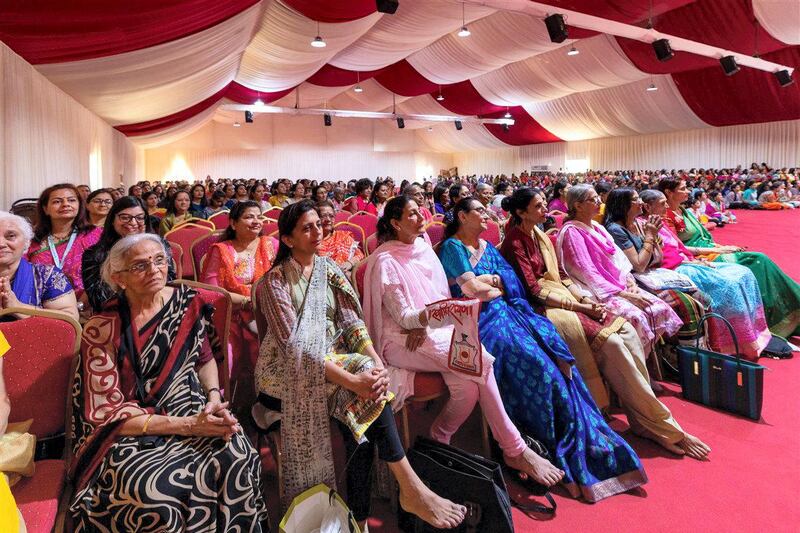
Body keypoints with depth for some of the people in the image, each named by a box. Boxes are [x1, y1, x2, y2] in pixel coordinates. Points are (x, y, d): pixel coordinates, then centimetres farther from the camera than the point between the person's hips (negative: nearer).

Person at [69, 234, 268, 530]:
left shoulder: (189, 302, 1)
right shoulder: (102, 330, -9)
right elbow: (108, 414, -10)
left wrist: (214, 399, -6)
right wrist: (187, 425, -20)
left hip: (191, 412, 3)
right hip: (130, 435, -3)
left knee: (236, 454, -27)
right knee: (155, 493, -32)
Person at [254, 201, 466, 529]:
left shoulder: (329, 269, 9)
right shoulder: (276, 280, -7)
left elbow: (351, 320, 1)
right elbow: (295, 344, -19)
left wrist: (376, 361, -20)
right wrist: (351, 379, -31)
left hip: (333, 357, 4)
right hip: (289, 370, -4)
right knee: (362, 385, -29)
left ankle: (359, 517, -18)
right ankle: (411, 488, -21)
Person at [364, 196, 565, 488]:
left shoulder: (425, 249, 11)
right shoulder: (384, 261, -8)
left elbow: (443, 296, 9)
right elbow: (402, 317, -12)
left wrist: (423, 321, -11)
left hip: (430, 330, 6)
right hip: (400, 341, -6)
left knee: (468, 386, -26)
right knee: (476, 359, -26)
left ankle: (440, 436, -2)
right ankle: (514, 449, -12)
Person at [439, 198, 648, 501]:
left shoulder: (488, 247, 25)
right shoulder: (452, 247, 3)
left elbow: (513, 280, 11)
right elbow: (472, 289, -10)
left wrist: (489, 280, -6)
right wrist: (499, 287, 1)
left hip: (507, 312, 7)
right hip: (480, 321, -7)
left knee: (556, 354, -17)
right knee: (537, 365, -25)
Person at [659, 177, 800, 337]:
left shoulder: (683, 211, 18)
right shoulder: (666, 216, -10)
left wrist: (722, 247, 4)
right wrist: (716, 250, -13)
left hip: (710, 251, 8)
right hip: (700, 258, -8)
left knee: (759, 259, -10)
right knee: (757, 261, -18)